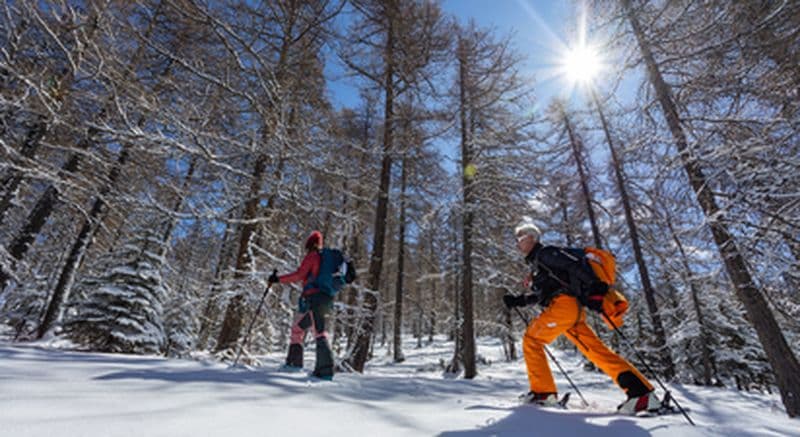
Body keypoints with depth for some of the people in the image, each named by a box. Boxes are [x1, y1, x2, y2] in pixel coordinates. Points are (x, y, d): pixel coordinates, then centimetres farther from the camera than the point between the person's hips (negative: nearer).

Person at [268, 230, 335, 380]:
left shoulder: (312, 256, -2)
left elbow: (299, 275, -12)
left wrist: (278, 279, -7)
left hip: (313, 298, -9)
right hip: (326, 299, 9)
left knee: (319, 332, -13)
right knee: (298, 328, 18)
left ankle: (326, 370, -17)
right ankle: (294, 362, 24)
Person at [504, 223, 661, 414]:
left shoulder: (544, 253, 0)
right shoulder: (536, 263, 28)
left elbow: (573, 265, -13)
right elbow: (541, 295, 29)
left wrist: (594, 284, -23)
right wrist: (518, 301, 21)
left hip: (564, 304, -9)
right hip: (570, 310, 9)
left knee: (531, 339, -3)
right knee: (596, 351, 3)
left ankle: (543, 391, -1)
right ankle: (642, 393, 0)